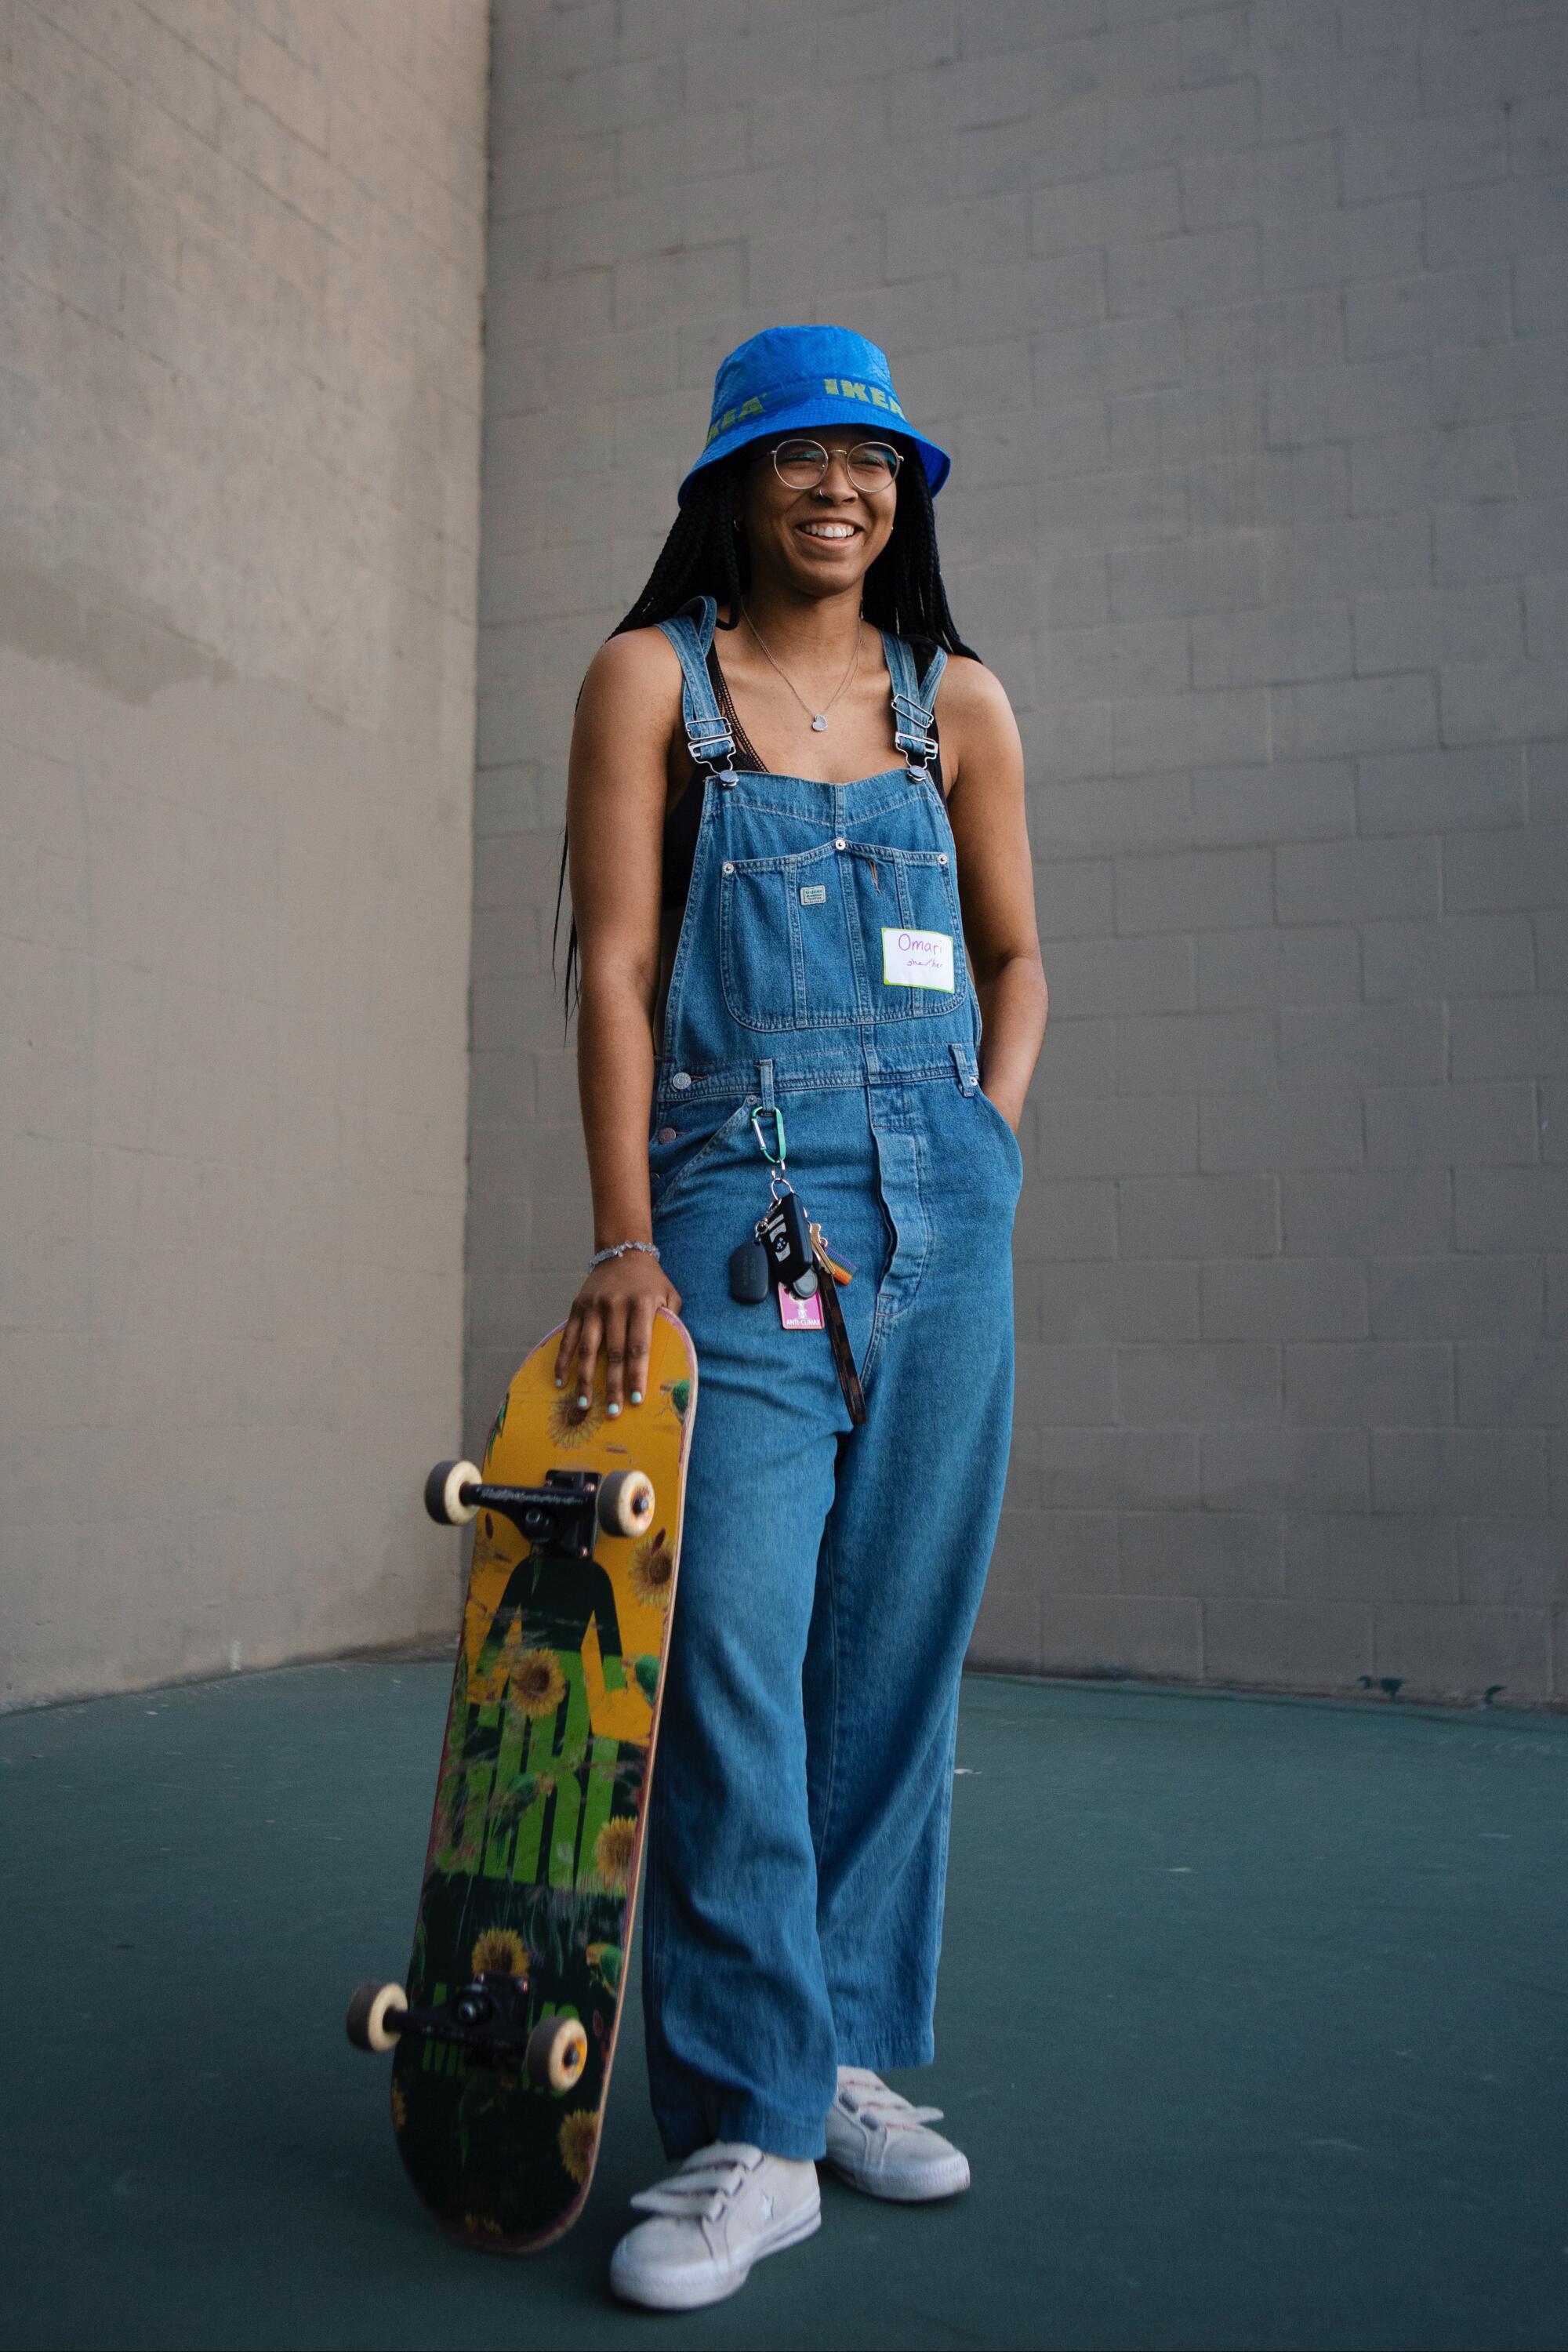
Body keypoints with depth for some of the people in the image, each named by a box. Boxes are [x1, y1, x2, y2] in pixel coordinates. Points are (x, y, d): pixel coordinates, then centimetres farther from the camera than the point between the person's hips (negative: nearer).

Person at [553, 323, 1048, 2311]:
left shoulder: (957, 702, 15)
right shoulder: (650, 678, 6)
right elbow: (614, 963, -2)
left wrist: (988, 1135, 6)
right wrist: (623, 1237, -9)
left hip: (943, 1218, 4)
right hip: (737, 1211, -3)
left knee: (897, 1653, 7)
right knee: (730, 1659, -9)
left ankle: (854, 2055, 22)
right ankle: (749, 2129, 2)